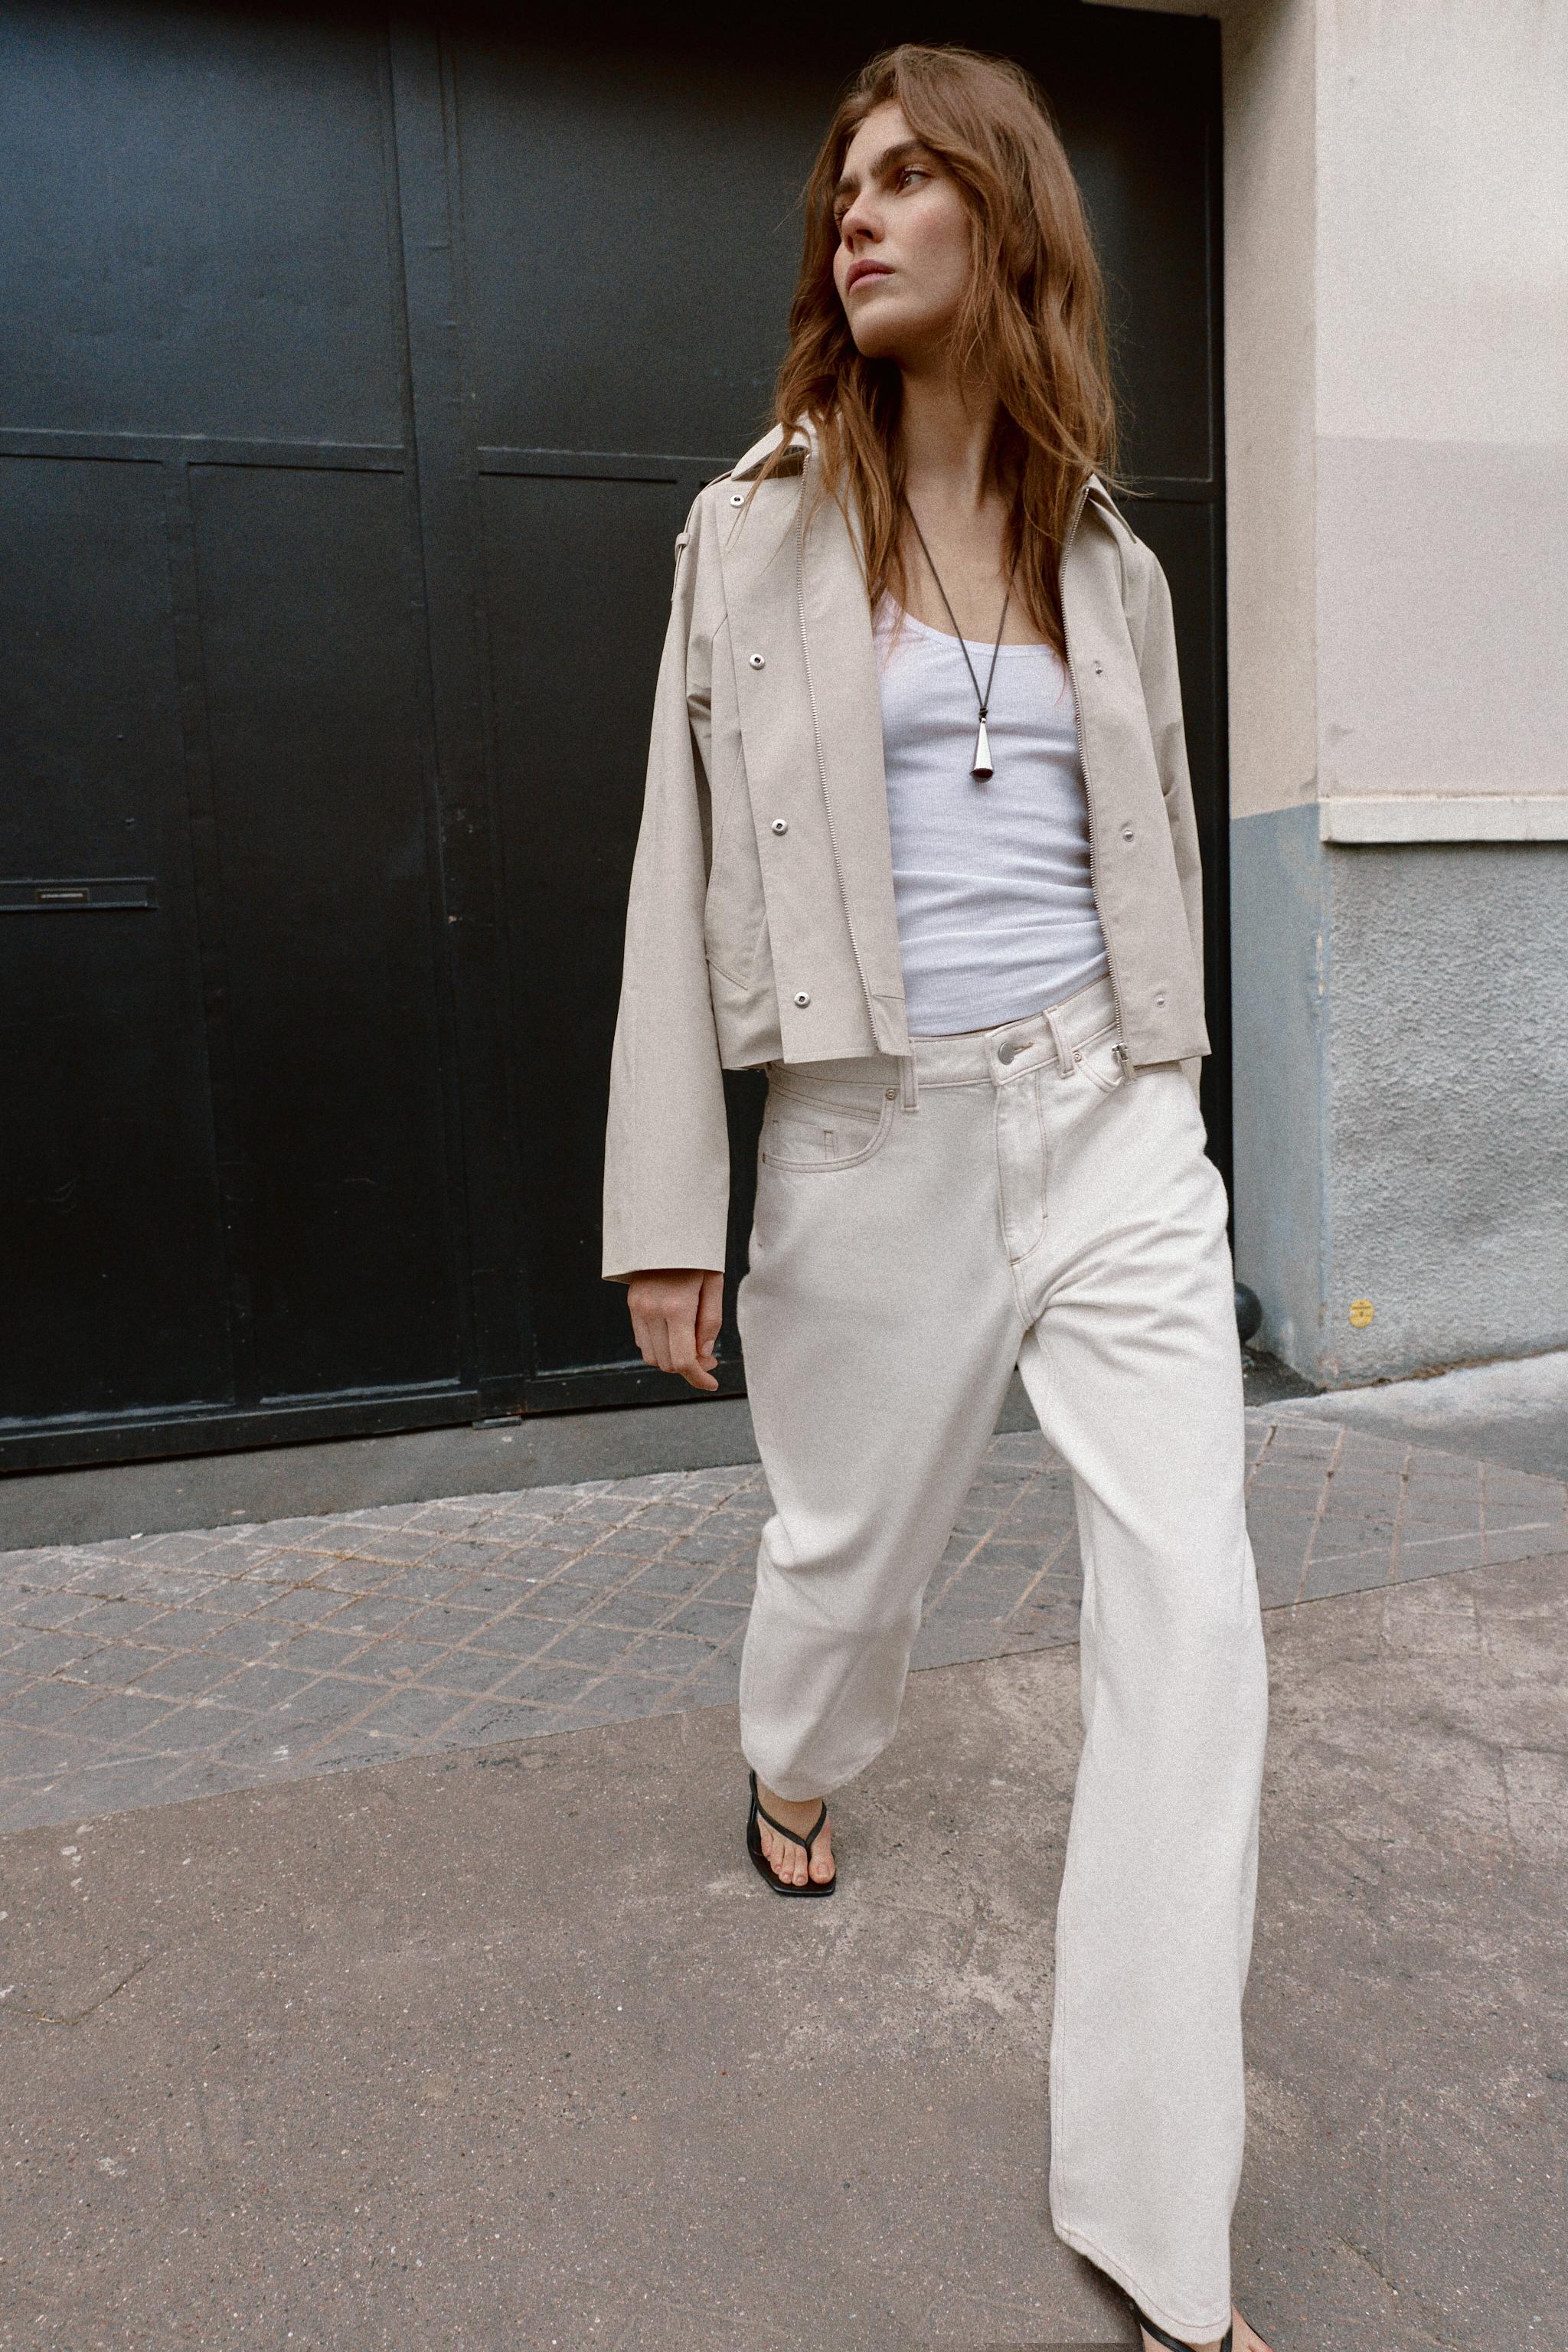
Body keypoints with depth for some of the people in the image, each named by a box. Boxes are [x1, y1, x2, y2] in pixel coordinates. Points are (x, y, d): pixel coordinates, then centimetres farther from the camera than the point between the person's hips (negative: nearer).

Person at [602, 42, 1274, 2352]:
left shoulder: (1104, 562, 12)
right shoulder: (757, 533, 4)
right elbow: (688, 870, -1)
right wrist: (669, 1206, -5)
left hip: (1109, 1122, 3)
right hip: (875, 1137, -2)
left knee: (1195, 1620, -5)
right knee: (850, 1536, 16)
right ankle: (799, 1766, 55)